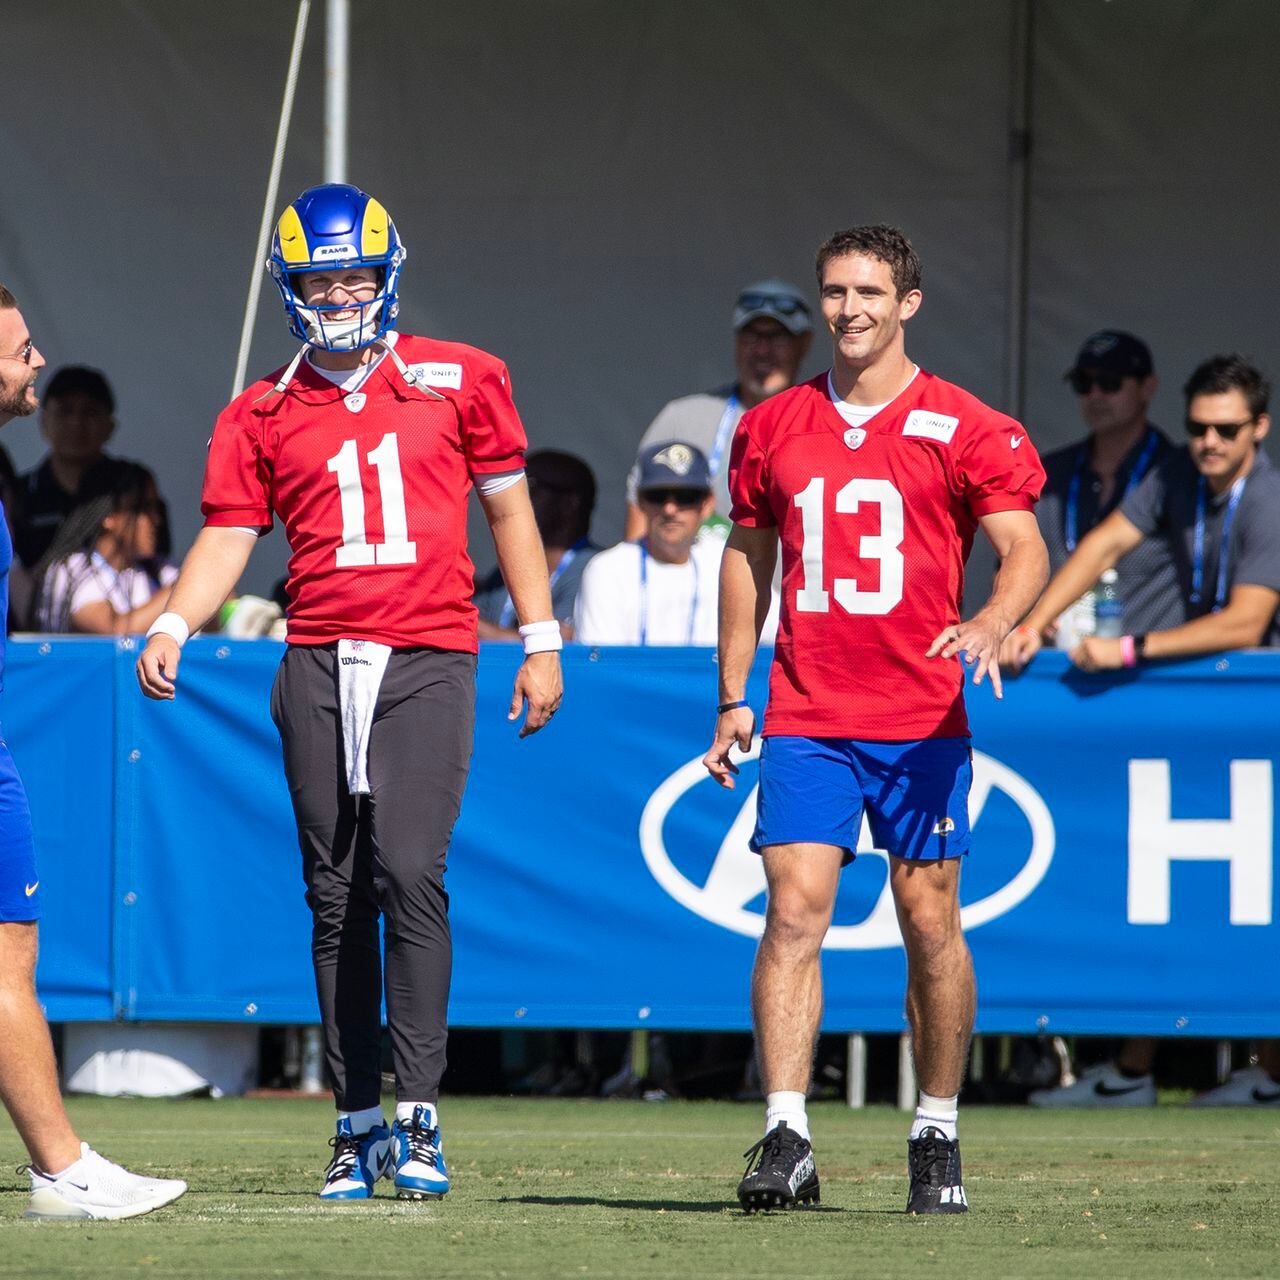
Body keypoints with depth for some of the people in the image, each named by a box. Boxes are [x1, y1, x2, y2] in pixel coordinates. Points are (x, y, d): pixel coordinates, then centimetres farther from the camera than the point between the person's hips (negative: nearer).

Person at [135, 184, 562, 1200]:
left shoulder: (457, 381, 7)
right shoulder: (263, 416, 10)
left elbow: (509, 509, 12)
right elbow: (228, 535, 5)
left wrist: (542, 642, 10)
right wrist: (171, 629, -12)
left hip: (428, 658, -2)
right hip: (320, 664, 3)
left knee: (409, 870, -17)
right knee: (339, 896, 4)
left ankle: (420, 1114, -15)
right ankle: (359, 1122, 10)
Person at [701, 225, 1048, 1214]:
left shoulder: (966, 430, -1)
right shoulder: (772, 428, 10)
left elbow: (1025, 547, -6)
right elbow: (747, 557, 19)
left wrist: (991, 624, -27)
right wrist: (734, 697, 16)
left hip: (922, 716, -2)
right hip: (806, 715, 2)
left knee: (931, 924, 3)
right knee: (794, 915, -10)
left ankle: (937, 1141, 16)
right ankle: (786, 1142, -13)